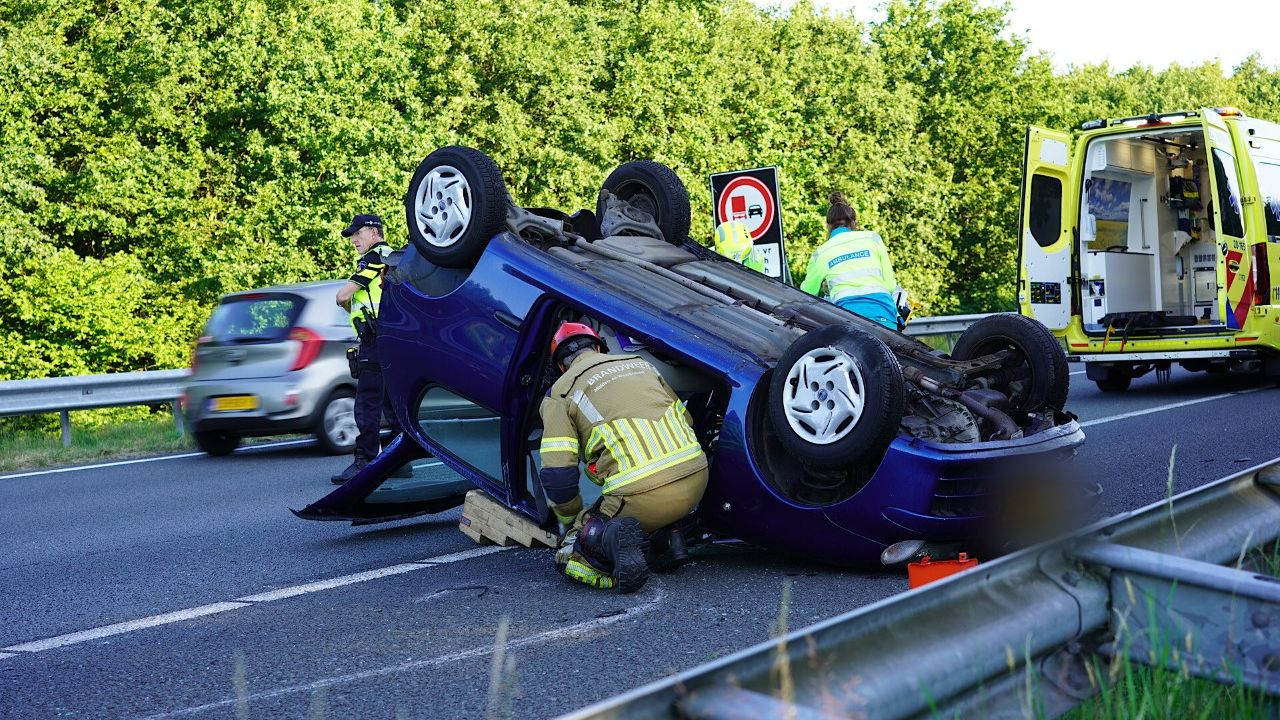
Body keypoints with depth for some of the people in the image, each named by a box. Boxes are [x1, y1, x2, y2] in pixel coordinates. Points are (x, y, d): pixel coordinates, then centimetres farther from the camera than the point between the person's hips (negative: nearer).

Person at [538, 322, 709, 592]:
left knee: (571, 555, 13)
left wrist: (571, 522, 18)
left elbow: (557, 475, 0)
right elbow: (685, 420, 28)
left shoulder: (561, 392, 9)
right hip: (696, 479, 5)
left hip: (641, 495, -5)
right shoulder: (640, 363, 24)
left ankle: (614, 539, -17)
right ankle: (665, 535, 12)